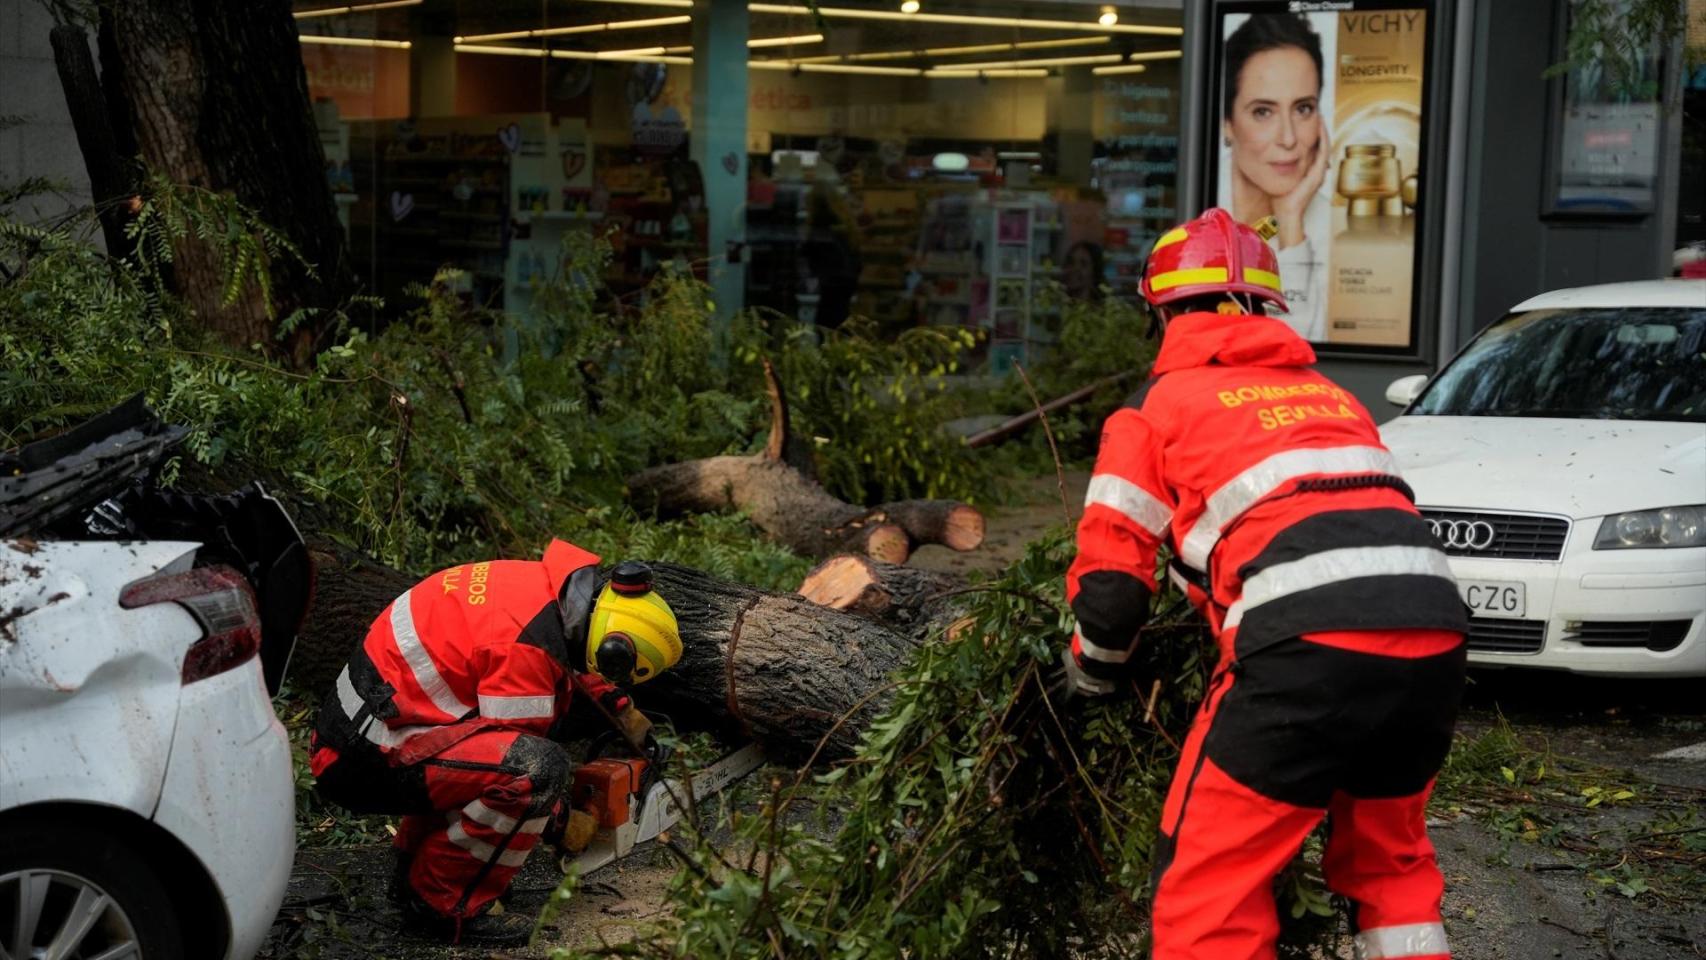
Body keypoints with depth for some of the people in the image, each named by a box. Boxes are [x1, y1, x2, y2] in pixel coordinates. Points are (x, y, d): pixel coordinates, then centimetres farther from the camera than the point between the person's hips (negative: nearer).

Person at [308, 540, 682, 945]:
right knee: (540, 766, -25)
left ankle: (416, 866, 21)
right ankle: (444, 903, -7)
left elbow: (575, 668, 29)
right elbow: (521, 760, -12)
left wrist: (632, 721, 30)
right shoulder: (526, 645, -21)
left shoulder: (535, 580, 7)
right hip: (365, 760, -10)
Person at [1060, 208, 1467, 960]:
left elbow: (1110, 580, 8)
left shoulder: (1156, 406, 13)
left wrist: (1095, 674, 27)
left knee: (1210, 887, 4)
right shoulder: (1327, 393, 30)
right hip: (1432, 639, 6)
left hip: (1310, 645, -6)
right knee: (1389, 860, 26)